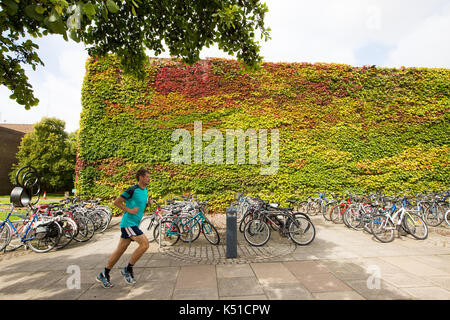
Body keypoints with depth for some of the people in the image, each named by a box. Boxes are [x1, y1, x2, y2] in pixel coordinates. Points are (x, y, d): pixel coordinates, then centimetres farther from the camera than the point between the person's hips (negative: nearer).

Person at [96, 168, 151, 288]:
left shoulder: (145, 190, 11)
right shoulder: (132, 190, -15)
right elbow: (117, 202, -11)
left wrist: (148, 203, 9)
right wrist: (129, 210, -17)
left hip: (134, 224, 9)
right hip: (128, 223, -9)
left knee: (120, 250, 14)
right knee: (145, 243, -15)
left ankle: (104, 275, 27)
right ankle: (128, 269, 1)